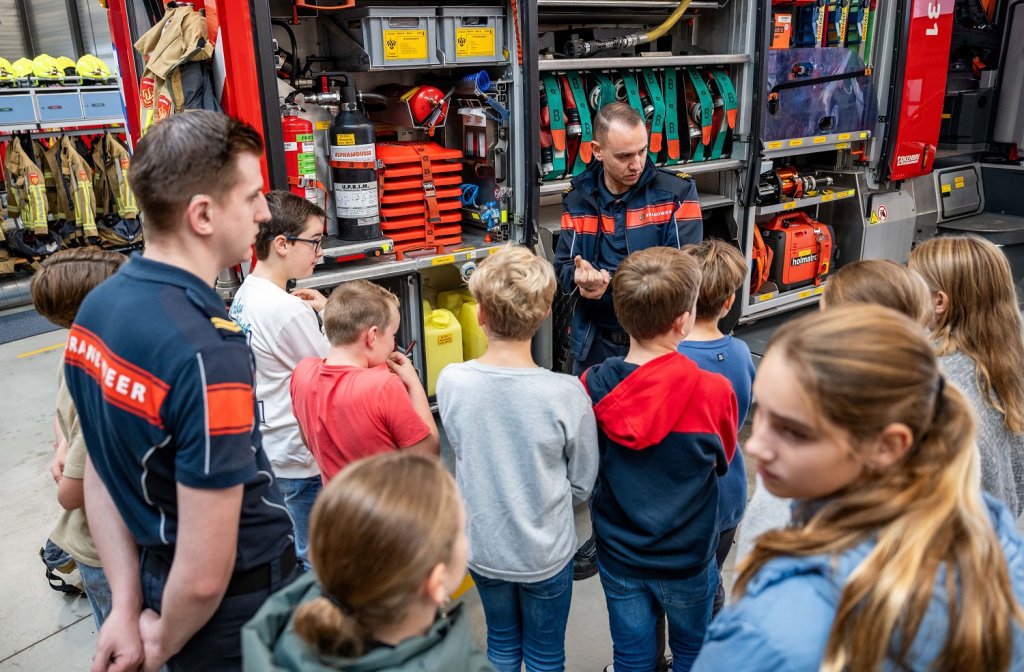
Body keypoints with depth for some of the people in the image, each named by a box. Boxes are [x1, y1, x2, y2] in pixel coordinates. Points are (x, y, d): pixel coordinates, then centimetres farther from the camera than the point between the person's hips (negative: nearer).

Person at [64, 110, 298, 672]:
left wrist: (127, 607, 3)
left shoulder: (96, 309, -6)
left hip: (155, 575, 7)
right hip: (236, 603, -7)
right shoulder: (207, 351, -33)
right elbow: (206, 576, -28)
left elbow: (100, 475, 1)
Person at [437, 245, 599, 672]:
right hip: (545, 552, -2)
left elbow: (461, 453, -1)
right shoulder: (566, 393, -24)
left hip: (482, 547, 2)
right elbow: (582, 484, -10)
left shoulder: (451, 382, -18)